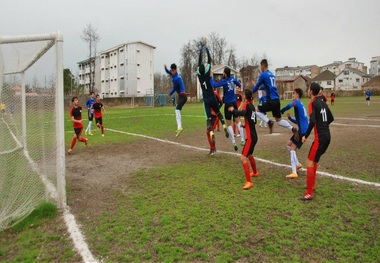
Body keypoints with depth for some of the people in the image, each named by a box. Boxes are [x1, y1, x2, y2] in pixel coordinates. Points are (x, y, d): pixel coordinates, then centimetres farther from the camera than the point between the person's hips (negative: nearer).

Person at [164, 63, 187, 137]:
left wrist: (170, 93, 14)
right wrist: (165, 68, 6)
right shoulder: (175, 74, 10)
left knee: (177, 110, -26)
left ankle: (179, 127, -42)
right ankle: (178, 128, 23)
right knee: (178, 110, 18)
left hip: (182, 96, -10)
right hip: (181, 96, 10)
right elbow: (168, 72, 27)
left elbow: (174, 89, -6)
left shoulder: (176, 78, -17)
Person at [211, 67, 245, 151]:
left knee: (229, 123, 3)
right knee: (237, 120, 14)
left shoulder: (224, 81, -16)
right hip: (234, 102, 5)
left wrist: (211, 77, -10)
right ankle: (242, 140, 13)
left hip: (228, 104, -5)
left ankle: (234, 143, -2)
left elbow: (213, 85, -24)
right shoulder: (233, 79, 0)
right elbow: (239, 85, 16)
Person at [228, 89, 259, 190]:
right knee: (249, 155, 29)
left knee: (243, 158, -13)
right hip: (253, 135, 10)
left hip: (250, 137, -10)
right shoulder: (252, 105, 11)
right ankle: (255, 172, 51)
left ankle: (249, 182, -14)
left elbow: (242, 113, -36)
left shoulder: (247, 105, -13)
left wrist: (233, 110, -20)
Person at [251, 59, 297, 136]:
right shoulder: (271, 74, 18)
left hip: (271, 100, -8)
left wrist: (252, 91, 21)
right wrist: (259, 87, 37)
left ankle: (269, 122, -10)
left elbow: (257, 86, 3)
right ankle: (292, 129, 5)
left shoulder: (263, 75, -5)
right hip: (277, 100, 8)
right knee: (278, 120, 16)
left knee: (257, 110, 6)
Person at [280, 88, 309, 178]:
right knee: (289, 144, 18)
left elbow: (289, 106, -32)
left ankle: (294, 173, -10)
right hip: (303, 130, 9)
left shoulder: (297, 102, -7)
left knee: (293, 149, -9)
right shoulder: (301, 105, 20)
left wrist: (280, 112, -18)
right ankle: (297, 164, 23)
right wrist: (289, 118, 16)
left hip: (303, 131, -9)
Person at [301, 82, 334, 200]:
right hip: (327, 136, 9)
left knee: (310, 162, -7)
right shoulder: (323, 103, 12)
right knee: (314, 161, 23)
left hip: (320, 138, -9)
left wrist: (305, 136, -17)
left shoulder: (312, 103, -12)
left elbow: (312, 121, -24)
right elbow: (331, 118, 20)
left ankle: (309, 193, -5)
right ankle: (312, 185, 34)